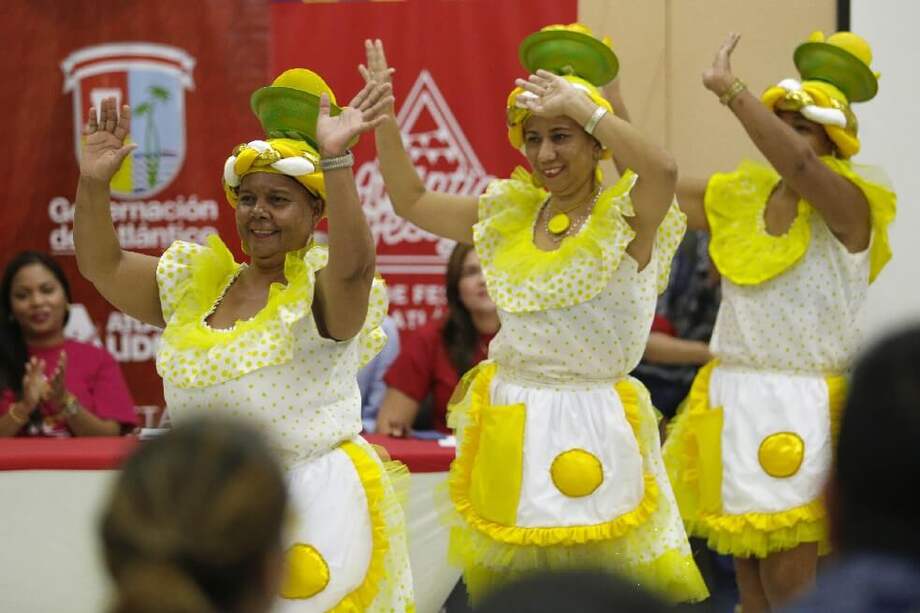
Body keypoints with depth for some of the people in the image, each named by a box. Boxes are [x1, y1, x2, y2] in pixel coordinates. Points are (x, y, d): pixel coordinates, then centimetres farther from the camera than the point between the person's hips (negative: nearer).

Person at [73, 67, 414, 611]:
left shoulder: (319, 290, -8)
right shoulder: (198, 284, 12)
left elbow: (355, 264, -31)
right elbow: (102, 266, 15)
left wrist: (334, 160, -41)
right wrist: (94, 183, 1)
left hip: (314, 510, -6)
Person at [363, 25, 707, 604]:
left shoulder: (625, 218, -9)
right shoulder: (509, 215, 9)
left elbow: (663, 168, -31)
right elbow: (411, 200, 17)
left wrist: (580, 105, -26)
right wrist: (384, 117, 6)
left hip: (590, 430, -5)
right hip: (508, 430, 5)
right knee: (509, 593, 12)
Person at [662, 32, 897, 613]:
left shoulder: (847, 205, -10)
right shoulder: (736, 197, 10)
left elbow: (799, 165, -31)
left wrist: (730, 89, -27)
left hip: (807, 413, -6)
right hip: (735, 407, 6)